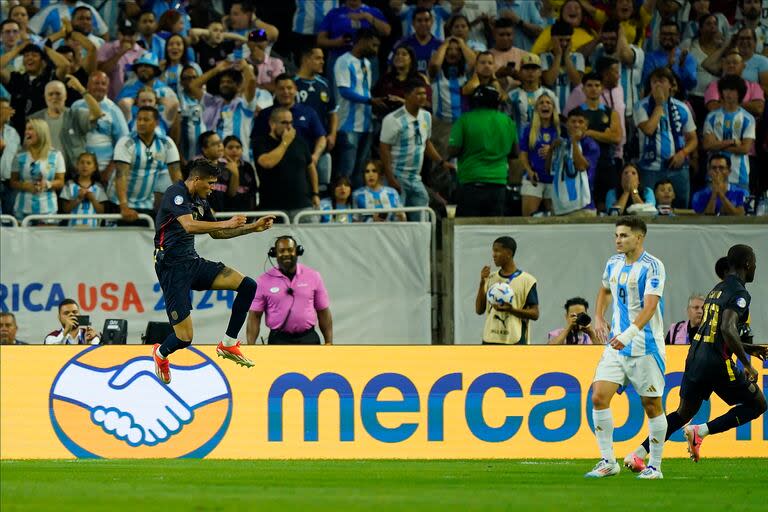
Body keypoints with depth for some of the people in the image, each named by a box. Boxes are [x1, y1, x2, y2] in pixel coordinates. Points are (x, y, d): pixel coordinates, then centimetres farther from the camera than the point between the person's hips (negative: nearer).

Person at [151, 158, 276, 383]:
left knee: (248, 286, -6)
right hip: (172, 266, -9)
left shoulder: (200, 201, 14)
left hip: (192, 262, 9)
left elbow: (216, 233, 28)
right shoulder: (176, 194, -13)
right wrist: (226, 223, -25)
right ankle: (161, 354, 26)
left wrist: (253, 227, 21)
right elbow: (189, 225, -30)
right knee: (184, 337, -11)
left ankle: (229, 344, 5)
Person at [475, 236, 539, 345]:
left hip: (515, 341, -5)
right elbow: (479, 310, 10)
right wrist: (482, 283, -3)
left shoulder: (526, 280, -3)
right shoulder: (491, 279, 12)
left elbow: (535, 314, -4)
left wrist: (511, 310, -21)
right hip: (490, 341, 5)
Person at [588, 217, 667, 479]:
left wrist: (628, 334, -34)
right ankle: (608, 461, 1)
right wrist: (598, 317, 14)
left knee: (652, 404, 1)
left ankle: (655, 466, 12)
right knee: (599, 397, -6)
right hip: (616, 344, 6)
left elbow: (650, 307, -23)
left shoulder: (652, 266, -13)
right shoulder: (613, 264, 9)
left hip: (646, 346, -6)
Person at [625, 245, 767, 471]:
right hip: (717, 361, -8)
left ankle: (638, 454, 7)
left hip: (695, 357, 8)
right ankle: (701, 431, -6)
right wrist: (747, 364, -19)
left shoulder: (718, 289, 19)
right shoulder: (739, 294, -10)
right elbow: (728, 329, -25)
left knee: (684, 413, 18)